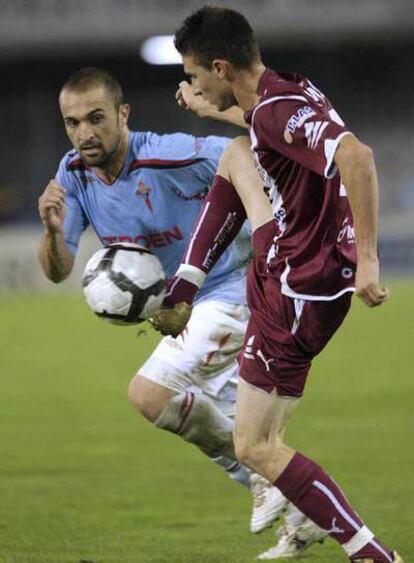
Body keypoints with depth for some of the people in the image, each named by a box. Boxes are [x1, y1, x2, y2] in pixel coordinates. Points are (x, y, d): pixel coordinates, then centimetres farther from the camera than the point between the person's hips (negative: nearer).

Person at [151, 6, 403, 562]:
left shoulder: (275, 111, -25)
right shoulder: (284, 91, 6)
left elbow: (356, 156, -40)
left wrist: (367, 258, -38)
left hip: (296, 290, -10)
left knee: (254, 446, -4)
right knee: (233, 154, 26)